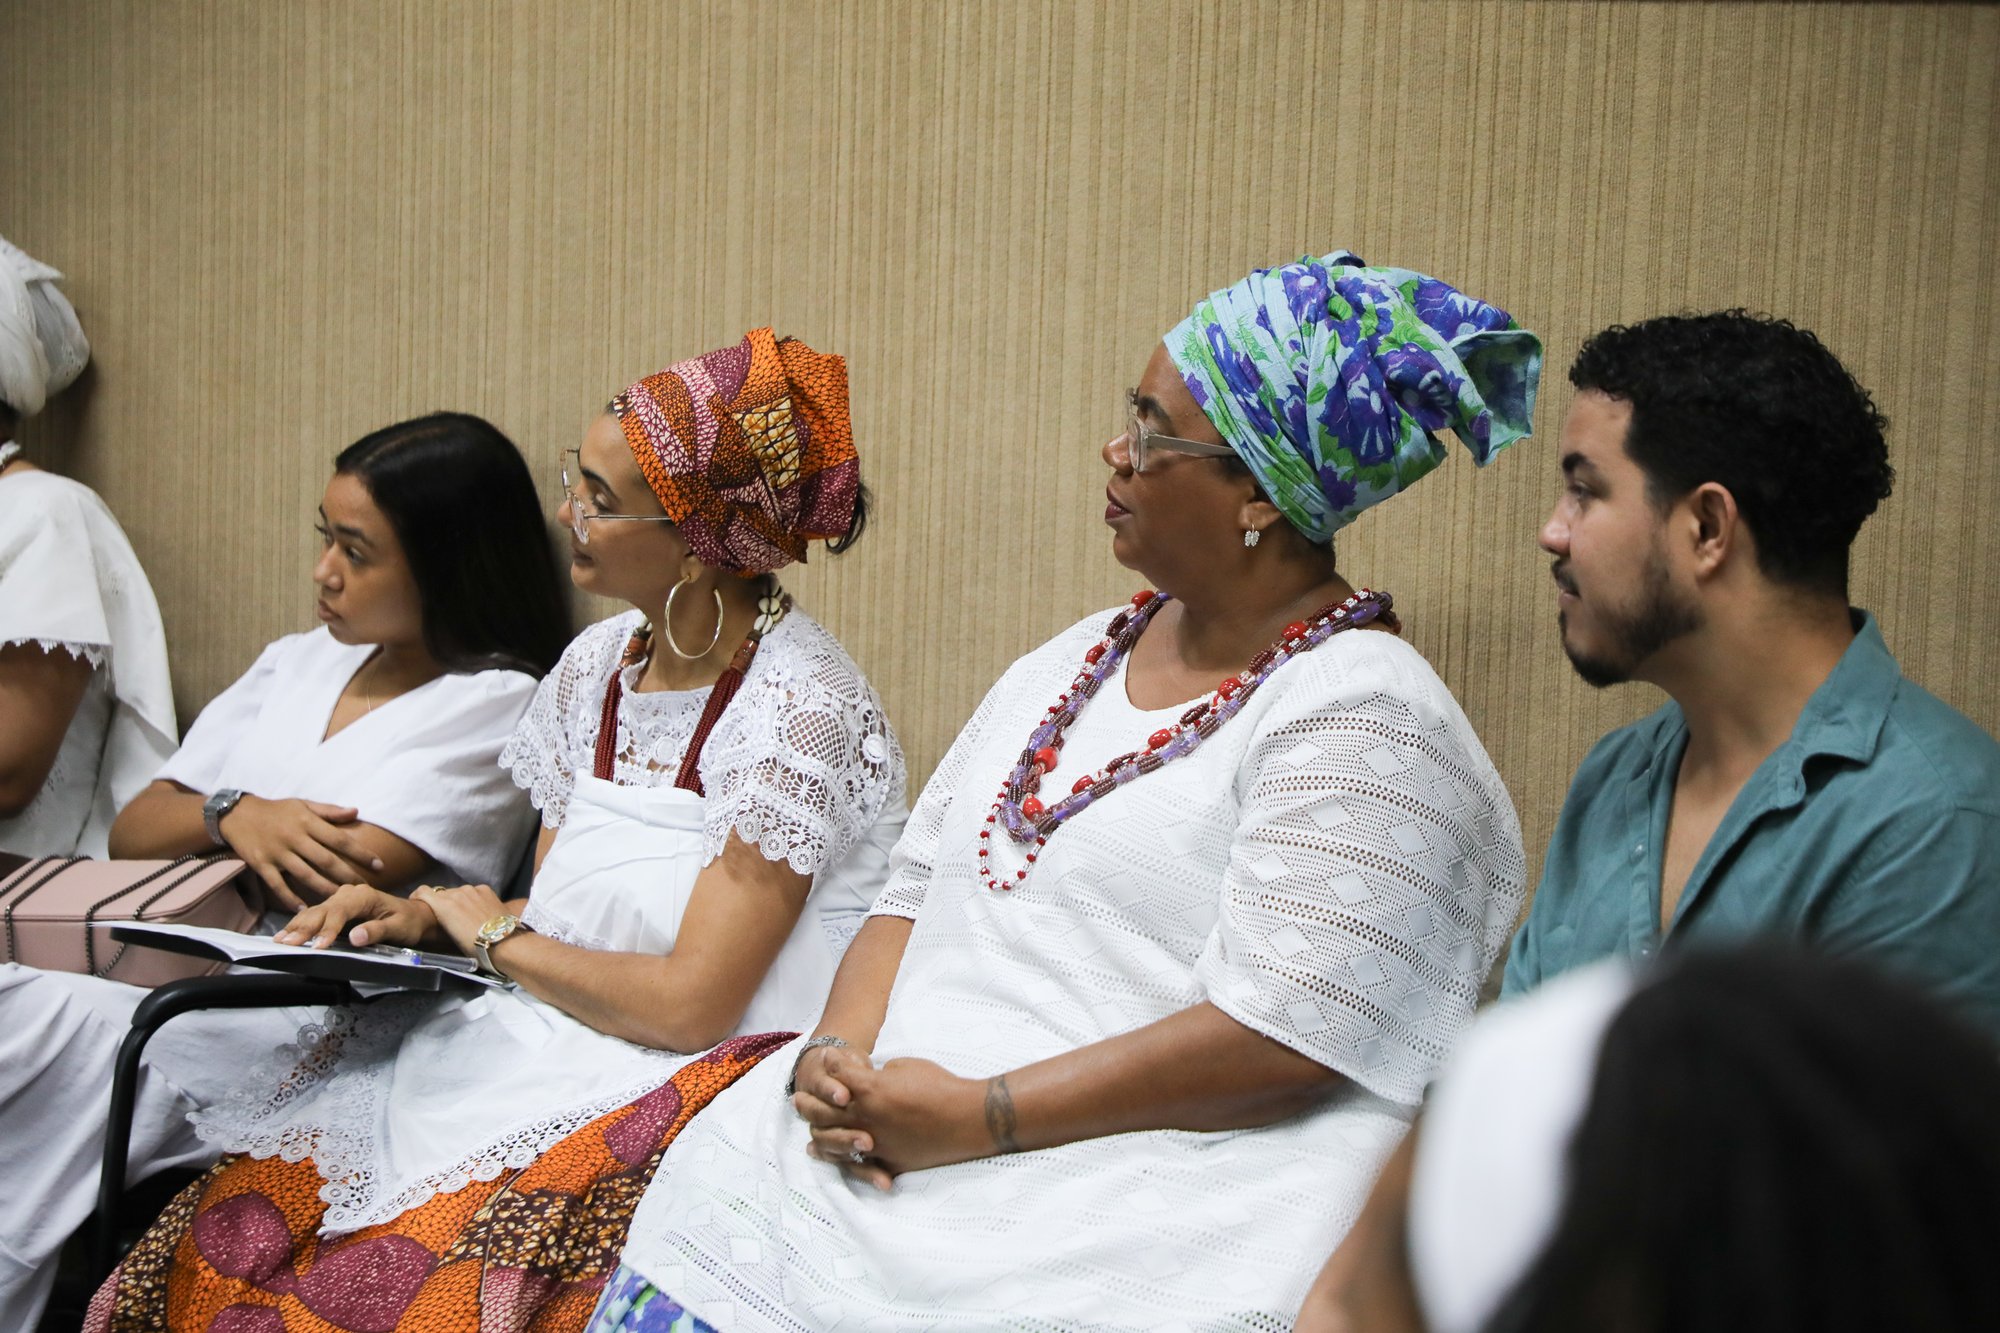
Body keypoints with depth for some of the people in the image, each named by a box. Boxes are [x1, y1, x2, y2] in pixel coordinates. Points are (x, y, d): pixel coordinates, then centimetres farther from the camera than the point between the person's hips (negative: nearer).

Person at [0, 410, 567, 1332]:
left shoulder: (494, 704, -1)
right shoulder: (298, 662, 21)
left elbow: (339, 878, -11)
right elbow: (130, 832, 17)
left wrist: (206, 818, 3)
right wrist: (233, 815, -4)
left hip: (302, 1032, -6)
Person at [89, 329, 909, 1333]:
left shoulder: (798, 711, -17)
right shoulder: (597, 667, 8)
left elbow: (689, 1004, -20)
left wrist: (498, 939, -6)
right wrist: (422, 918, -3)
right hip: (557, 1050, 7)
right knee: (245, 1221, -13)